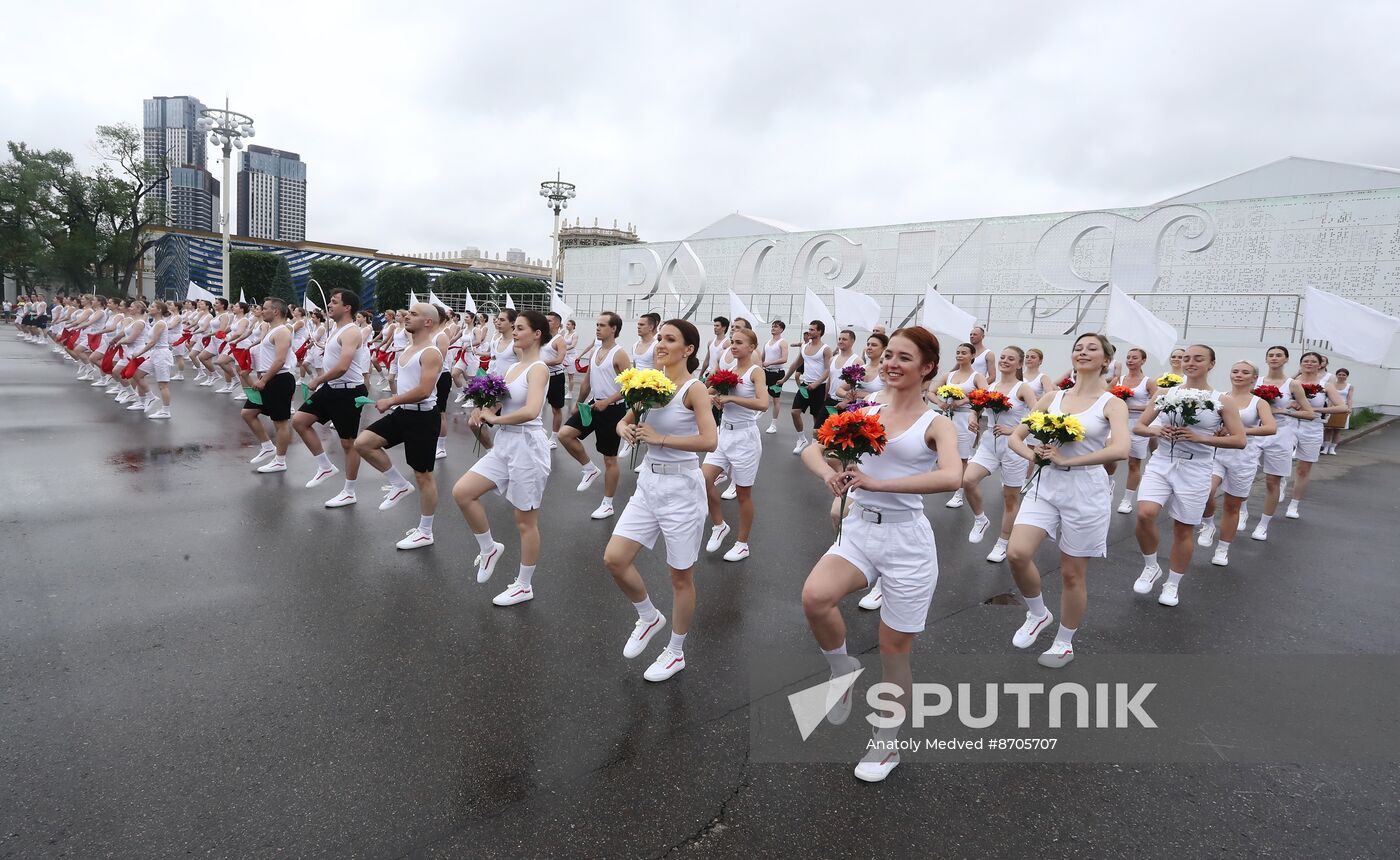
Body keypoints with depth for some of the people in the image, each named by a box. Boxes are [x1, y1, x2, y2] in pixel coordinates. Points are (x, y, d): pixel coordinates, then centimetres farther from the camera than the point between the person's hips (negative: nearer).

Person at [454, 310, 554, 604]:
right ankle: (489, 549, 19)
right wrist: (485, 410, -9)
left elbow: (530, 411, -30)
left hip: (527, 446, -8)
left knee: (525, 521, 4)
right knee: (462, 492, -2)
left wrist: (494, 418, -17)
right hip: (504, 444, 8)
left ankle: (524, 586, 20)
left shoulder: (538, 368, -14)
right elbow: (503, 404, 14)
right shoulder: (515, 367, 12)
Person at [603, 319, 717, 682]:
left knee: (681, 576, 8)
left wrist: (659, 438, -21)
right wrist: (626, 430, -7)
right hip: (648, 483, 6)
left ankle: (676, 652, 28)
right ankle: (649, 618, 28)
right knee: (614, 559, 1)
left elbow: (709, 440, -24)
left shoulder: (694, 389, -13)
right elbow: (625, 422, 16)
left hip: (681, 487, -6)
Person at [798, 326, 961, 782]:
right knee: (814, 597, -26)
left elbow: (951, 476, -22)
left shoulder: (936, 424, -3)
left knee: (894, 649, 8)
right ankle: (842, 669, 7)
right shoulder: (864, 411, 8)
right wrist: (829, 473, -15)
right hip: (857, 531, 3)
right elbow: (812, 450, 8)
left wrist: (878, 483, -26)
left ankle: (886, 745, 32)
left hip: (906, 539, -3)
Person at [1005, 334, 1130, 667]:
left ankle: (1064, 643, 27)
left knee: (1072, 573, 6)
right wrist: (1033, 454, -11)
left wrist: (1066, 460, -21)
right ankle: (1037, 614, 14)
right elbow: (1015, 437, 10)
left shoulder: (1112, 404, -3)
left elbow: (1121, 449, -21)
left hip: (1086, 491, -3)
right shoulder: (1052, 397, 8)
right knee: (1017, 554, -15)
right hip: (1046, 484, 3)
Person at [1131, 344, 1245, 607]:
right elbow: (1138, 426, 9)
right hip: (1161, 463, 1)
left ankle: (1173, 583, 27)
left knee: (1183, 529, 7)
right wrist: (1156, 430, -13)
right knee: (1145, 514, -19)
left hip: (1195, 470, -1)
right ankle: (1151, 567, 7)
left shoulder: (1220, 401, -1)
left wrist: (1200, 438, -15)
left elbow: (1239, 440, -4)